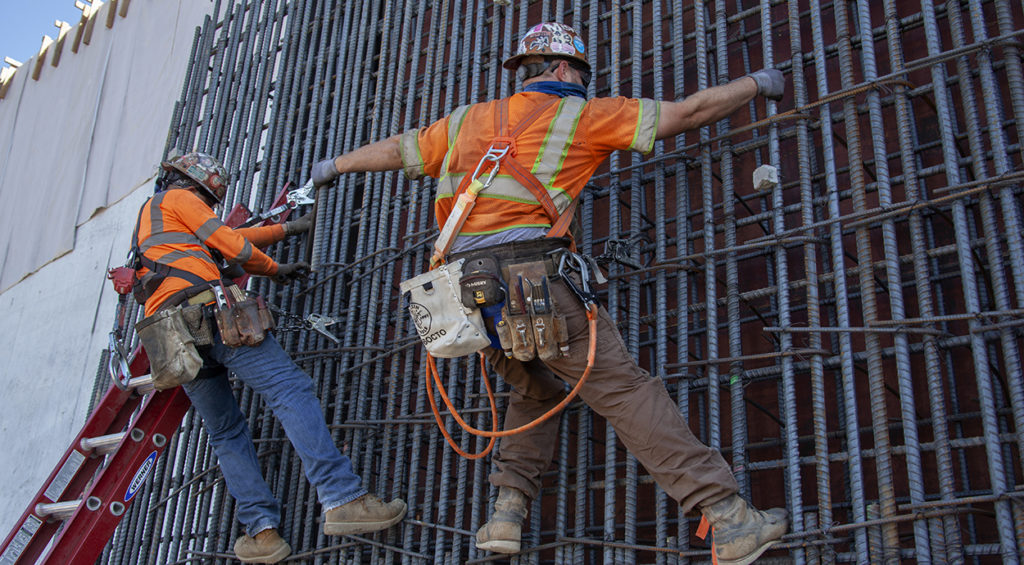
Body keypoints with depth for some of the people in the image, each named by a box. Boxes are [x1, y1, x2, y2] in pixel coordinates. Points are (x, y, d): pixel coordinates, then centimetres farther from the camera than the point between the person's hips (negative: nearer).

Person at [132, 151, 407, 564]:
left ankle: (262, 532, -2)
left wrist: (289, 228, 46)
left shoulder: (145, 221, 40)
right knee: (290, 391, -15)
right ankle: (342, 499, -28)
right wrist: (275, 269, 25)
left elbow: (231, 237, 42)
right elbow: (231, 244, 7)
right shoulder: (177, 197, 15)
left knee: (226, 433, 11)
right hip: (208, 309, -9)